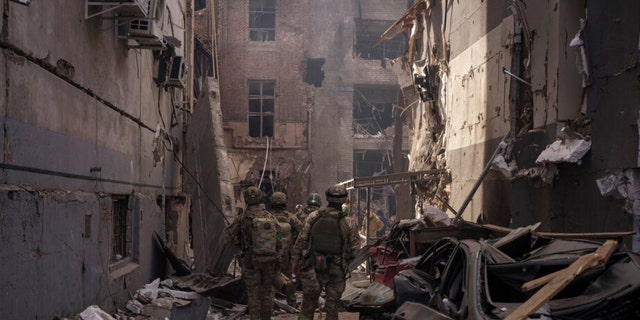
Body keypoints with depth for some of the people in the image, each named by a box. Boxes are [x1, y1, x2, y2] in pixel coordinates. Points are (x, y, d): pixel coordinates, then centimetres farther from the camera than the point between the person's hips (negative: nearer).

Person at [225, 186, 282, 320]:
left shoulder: (243, 219, -10)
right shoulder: (271, 217, -2)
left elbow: (229, 235, 1)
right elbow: (278, 240, 0)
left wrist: (239, 245, 19)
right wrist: (277, 260, 7)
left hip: (251, 261, -3)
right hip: (269, 261, 3)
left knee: (253, 293, 5)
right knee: (267, 291, 14)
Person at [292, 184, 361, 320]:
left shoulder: (313, 217, -5)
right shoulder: (347, 223, -6)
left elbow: (301, 240, -4)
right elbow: (355, 249, -2)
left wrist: (296, 260, 6)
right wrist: (345, 261, 16)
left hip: (312, 267, 1)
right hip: (336, 271, -1)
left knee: (308, 305, 12)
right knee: (332, 307, 9)